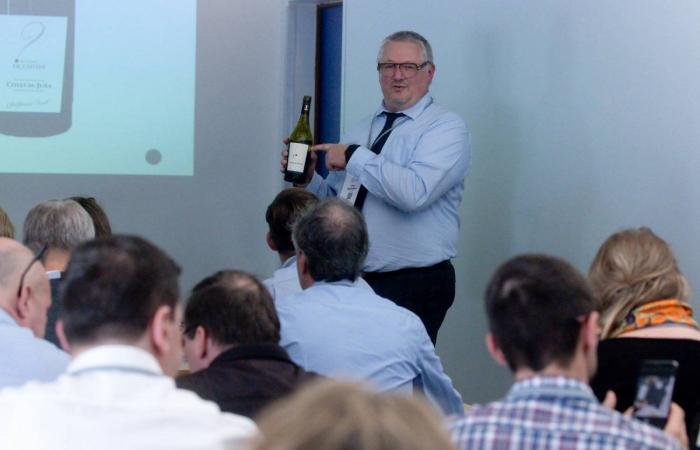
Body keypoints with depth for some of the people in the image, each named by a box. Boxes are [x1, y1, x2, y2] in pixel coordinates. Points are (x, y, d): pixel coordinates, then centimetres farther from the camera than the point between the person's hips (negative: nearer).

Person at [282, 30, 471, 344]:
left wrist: (355, 157, -17)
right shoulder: (362, 129, 15)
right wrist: (306, 179, -1)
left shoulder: (446, 129, -7)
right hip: (353, 281, 6)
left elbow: (414, 193, -24)